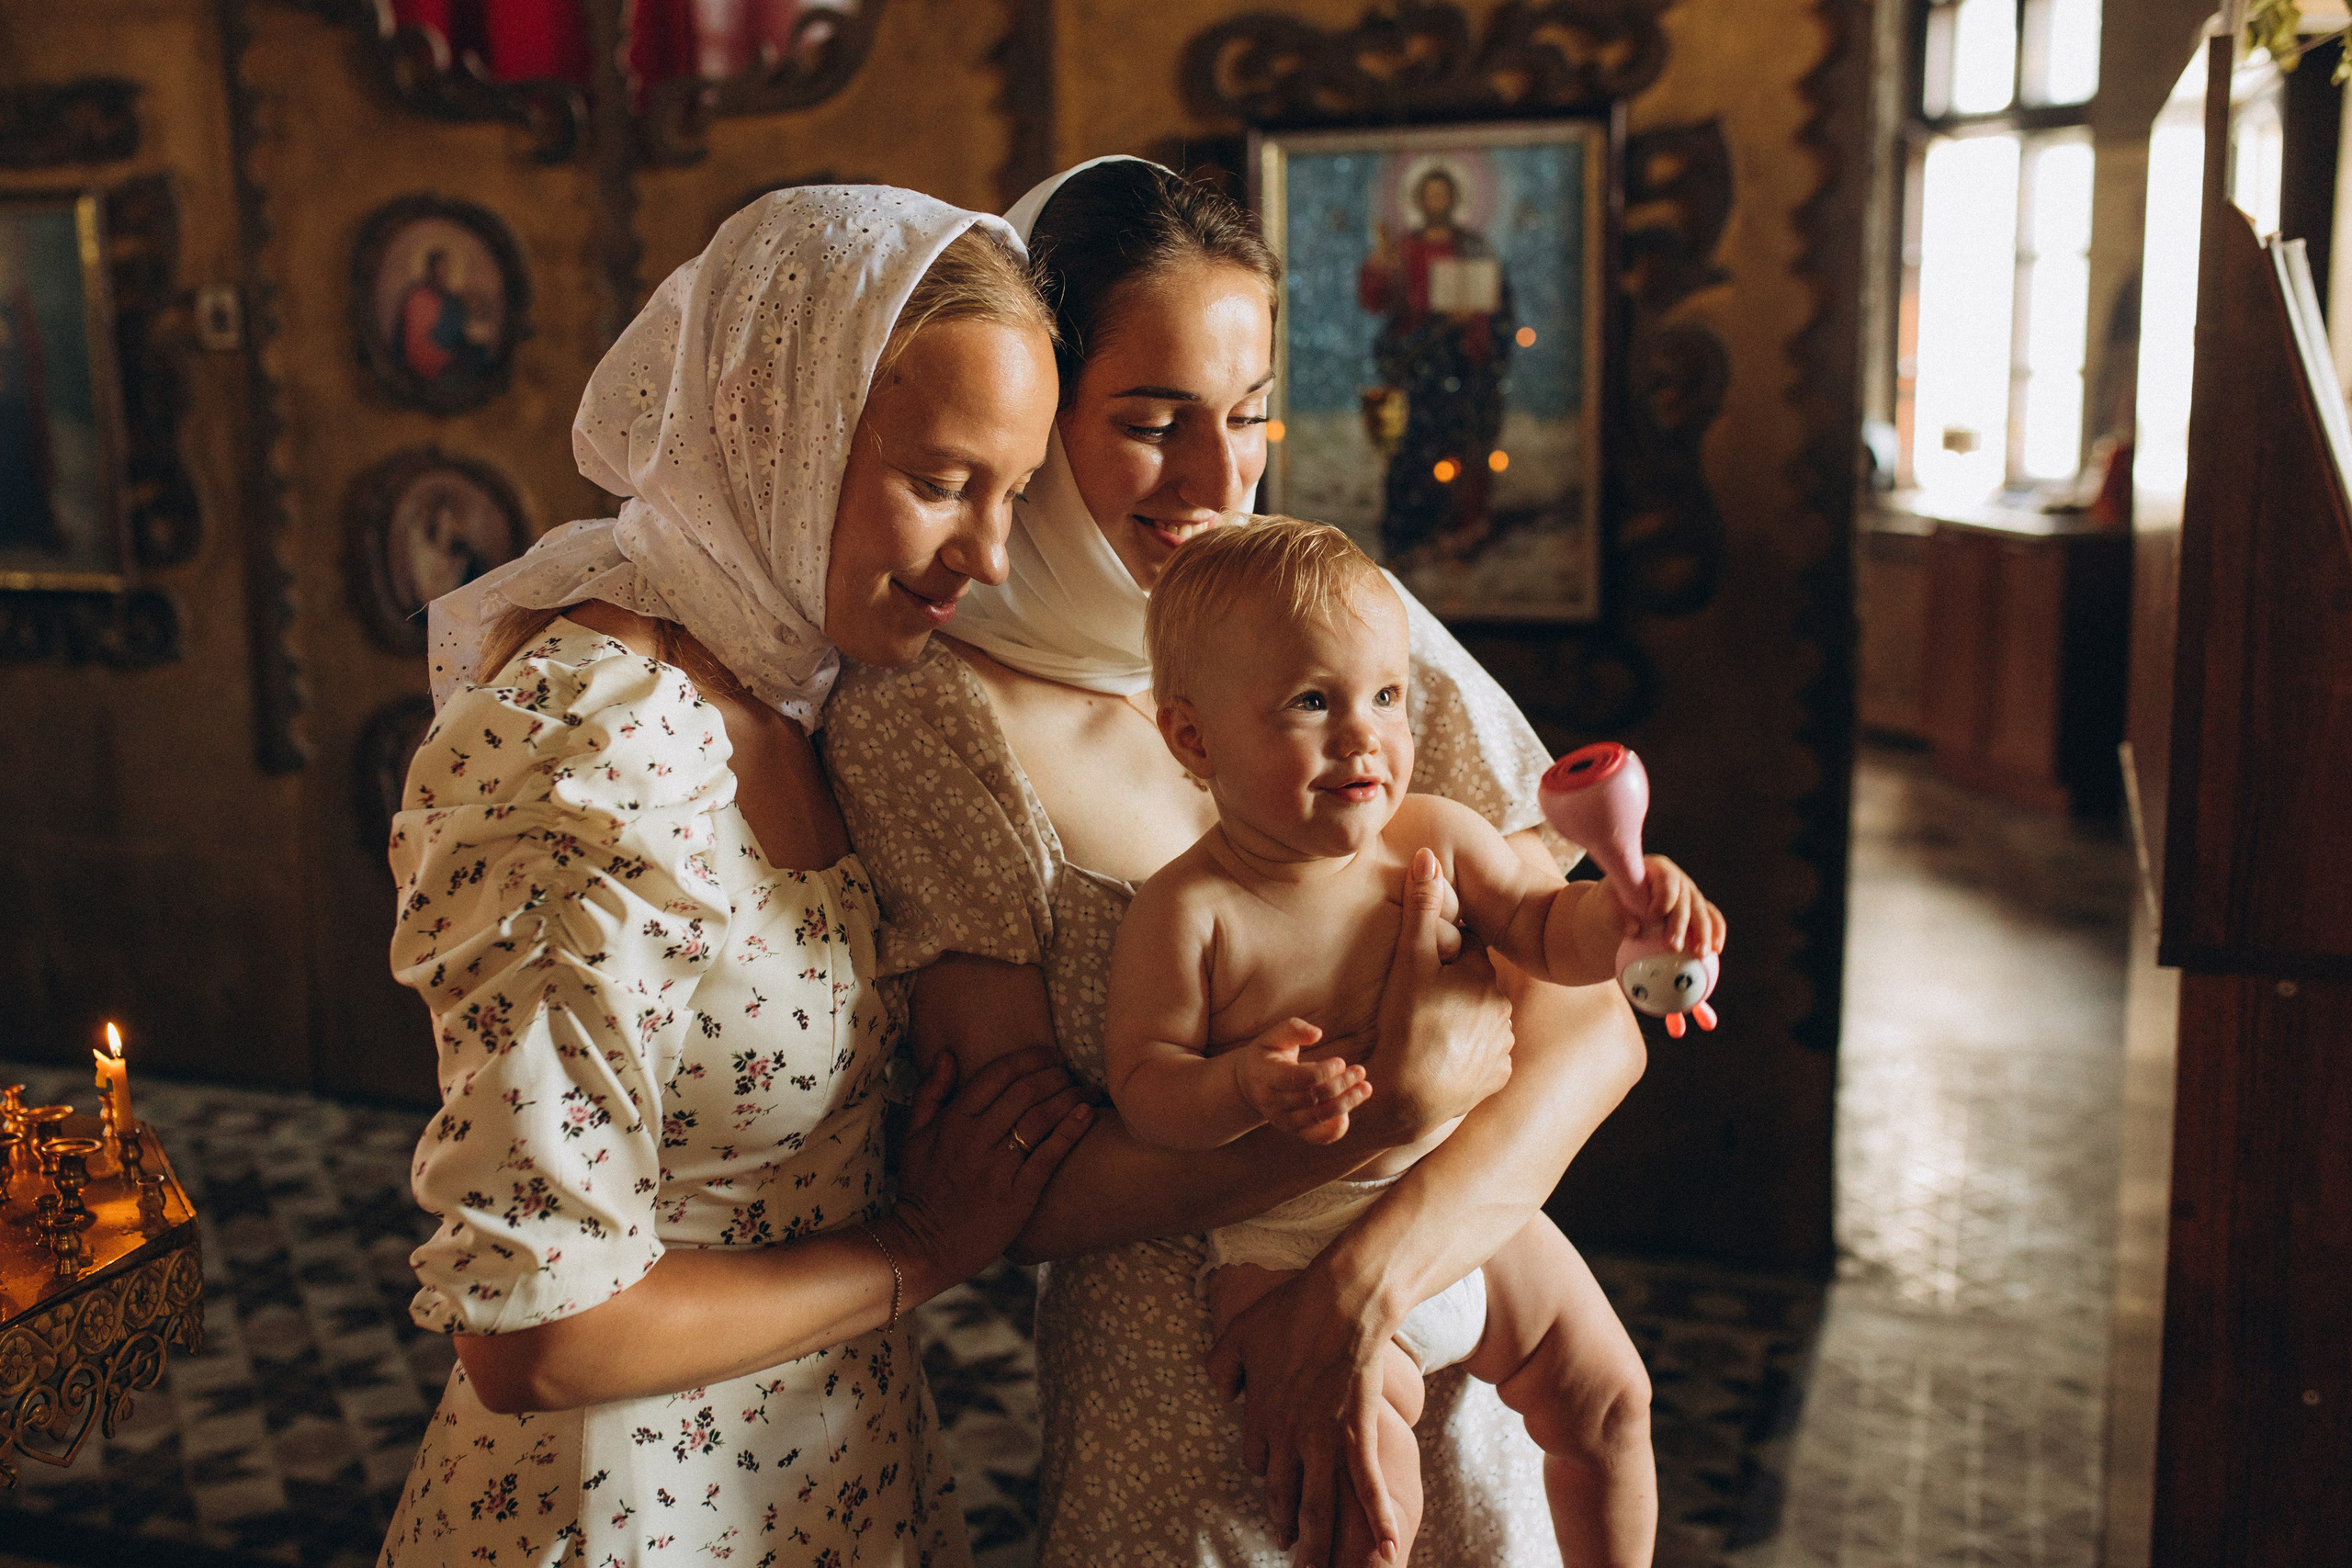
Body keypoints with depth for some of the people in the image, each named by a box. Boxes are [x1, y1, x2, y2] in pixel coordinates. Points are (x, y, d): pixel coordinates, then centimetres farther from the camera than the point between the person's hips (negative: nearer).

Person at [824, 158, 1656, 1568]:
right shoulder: (930, 720, -15)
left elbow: (1589, 1026, -9)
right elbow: (1023, 1189, -16)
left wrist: (1371, 1278, -22)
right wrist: (1390, 1108, -26)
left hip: (1458, 1379, 3)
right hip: (1174, 1438, -3)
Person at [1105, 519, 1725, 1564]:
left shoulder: (1436, 838, -5)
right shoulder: (1186, 911, -18)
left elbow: (1546, 932, 5)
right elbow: (1140, 1080, -17)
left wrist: (1627, 905, -16)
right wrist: (1243, 1088, -37)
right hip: (1290, 1251, -5)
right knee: (1365, 1466, -21)